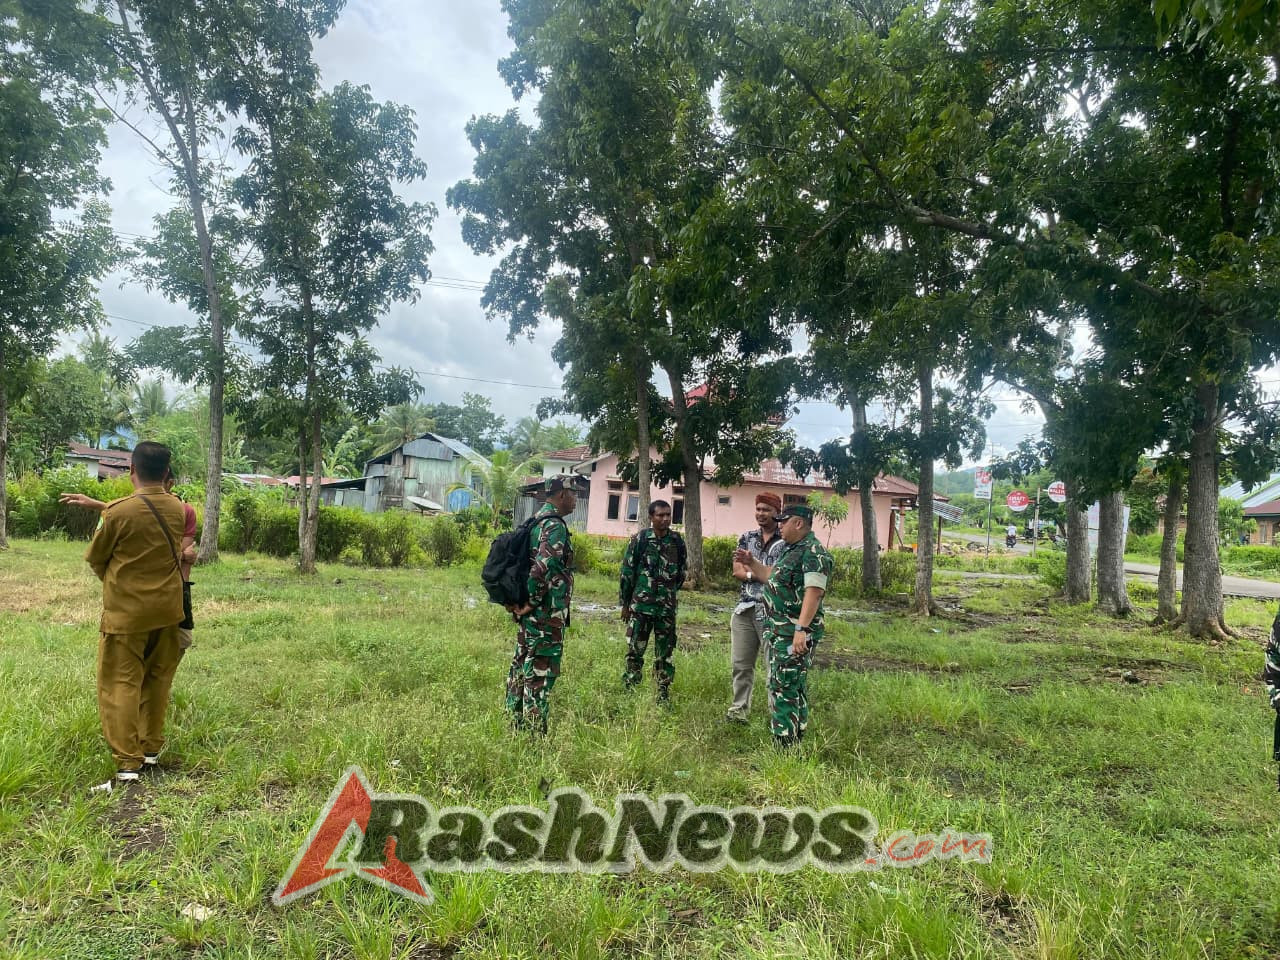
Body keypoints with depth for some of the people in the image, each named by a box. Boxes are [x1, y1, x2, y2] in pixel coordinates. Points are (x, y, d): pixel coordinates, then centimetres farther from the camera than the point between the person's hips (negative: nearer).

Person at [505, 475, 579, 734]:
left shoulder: (536, 521, 14)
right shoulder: (555, 525, -17)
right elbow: (544, 566, -29)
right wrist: (532, 602, -19)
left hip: (528, 614, 10)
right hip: (546, 615, -9)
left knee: (522, 666, 15)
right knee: (541, 672, -4)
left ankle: (515, 726, 24)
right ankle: (535, 732, 2)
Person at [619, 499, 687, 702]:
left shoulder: (677, 541, 1)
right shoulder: (640, 539, -5)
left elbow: (682, 571, 15)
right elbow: (627, 572, -1)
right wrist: (625, 603, 1)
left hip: (667, 607, 2)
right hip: (641, 606, -2)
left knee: (665, 653, 9)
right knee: (635, 650, 2)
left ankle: (664, 695, 18)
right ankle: (629, 691, 13)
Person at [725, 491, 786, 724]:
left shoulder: (787, 541, -3)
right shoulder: (747, 538, 12)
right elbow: (737, 571, 2)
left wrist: (749, 571, -7)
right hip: (745, 609, 5)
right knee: (740, 663, 10)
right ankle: (739, 707, 22)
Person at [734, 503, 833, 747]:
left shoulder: (813, 552, -16)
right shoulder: (792, 550, 17)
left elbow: (814, 592, -25)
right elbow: (773, 577, 30)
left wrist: (801, 629, -32)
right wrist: (750, 562, 20)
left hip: (794, 634, -11)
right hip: (778, 630, 11)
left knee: (786, 688, -8)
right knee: (779, 685, 16)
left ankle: (786, 745, -3)